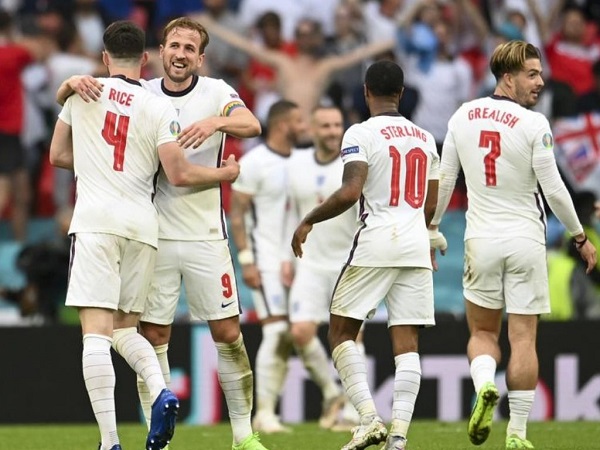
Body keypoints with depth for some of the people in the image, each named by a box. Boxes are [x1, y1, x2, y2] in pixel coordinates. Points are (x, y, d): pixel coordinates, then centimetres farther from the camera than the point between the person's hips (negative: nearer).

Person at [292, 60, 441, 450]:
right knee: (407, 342, 2)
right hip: (416, 246, 5)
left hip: (376, 244, -5)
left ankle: (369, 418, -7)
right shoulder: (425, 137, 13)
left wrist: (308, 221, -5)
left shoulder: (362, 134, -6)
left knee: (341, 331, 7)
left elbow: (350, 192, -18)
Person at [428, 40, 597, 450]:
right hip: (526, 240, -3)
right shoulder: (534, 125, -12)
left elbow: (444, 180, 7)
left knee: (483, 331, 15)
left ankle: (484, 386, -15)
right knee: (523, 339, 3)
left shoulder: (463, 117, 1)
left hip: (481, 241, 3)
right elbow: (553, 189, -9)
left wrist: (431, 228, 21)